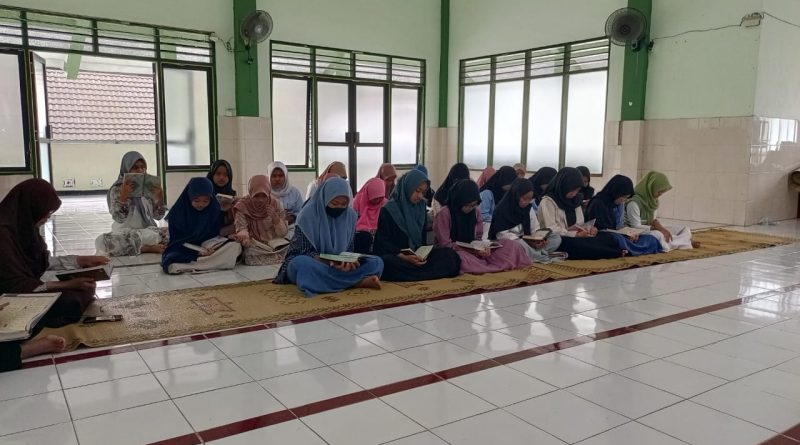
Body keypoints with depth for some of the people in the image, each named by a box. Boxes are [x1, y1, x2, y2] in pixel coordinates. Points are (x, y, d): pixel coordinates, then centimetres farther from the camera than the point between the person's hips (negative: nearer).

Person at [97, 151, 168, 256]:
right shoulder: (117, 190, -2)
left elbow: (158, 216, 6)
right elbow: (119, 218, -12)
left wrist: (160, 198, -10)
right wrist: (123, 196, -24)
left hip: (149, 232, 2)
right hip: (126, 234, -2)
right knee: (103, 240, -36)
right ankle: (149, 248, -27)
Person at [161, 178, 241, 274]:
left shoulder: (215, 211, 2)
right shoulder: (177, 213, -4)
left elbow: (216, 235, 8)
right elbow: (177, 240, -3)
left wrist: (212, 248, -16)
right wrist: (197, 251, -21)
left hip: (209, 250, 3)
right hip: (185, 252, -3)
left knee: (235, 246, -28)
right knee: (172, 265, -37)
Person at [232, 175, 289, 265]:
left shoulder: (275, 204, 1)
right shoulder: (242, 206, -4)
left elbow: (284, 233, 1)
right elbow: (242, 228, -12)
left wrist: (275, 217, -16)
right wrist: (243, 237, -35)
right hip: (254, 248, -2)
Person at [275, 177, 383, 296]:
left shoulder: (350, 215, -3)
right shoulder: (308, 215, -16)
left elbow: (349, 249, 1)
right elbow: (306, 252, -15)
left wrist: (348, 261, -24)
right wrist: (330, 263, -33)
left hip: (340, 265, 3)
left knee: (376, 262, -14)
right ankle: (359, 282, -36)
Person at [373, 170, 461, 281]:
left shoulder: (420, 208, 12)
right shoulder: (388, 211, -5)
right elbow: (383, 243, -9)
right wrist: (404, 258, -23)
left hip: (417, 257, 6)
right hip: (394, 257, -5)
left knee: (449, 254, -17)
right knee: (388, 264, -40)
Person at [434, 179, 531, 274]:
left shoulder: (476, 211, 4)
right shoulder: (444, 214, -14)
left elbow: (478, 237, 10)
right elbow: (445, 244, -15)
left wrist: (483, 247, -15)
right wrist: (472, 250, -23)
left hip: (473, 251, 6)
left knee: (509, 245, -10)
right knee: (462, 259, -42)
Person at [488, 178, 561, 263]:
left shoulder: (529, 207, 7)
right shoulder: (502, 209, -14)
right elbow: (502, 234, -18)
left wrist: (540, 239, -17)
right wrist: (528, 242, -26)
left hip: (526, 241, 7)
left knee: (557, 238, -6)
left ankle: (532, 255, -24)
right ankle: (543, 257, -20)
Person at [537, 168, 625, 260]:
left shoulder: (575, 200, 18)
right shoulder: (548, 201, -6)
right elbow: (551, 230, -16)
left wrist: (589, 229, -6)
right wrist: (576, 234, -23)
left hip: (576, 238, 7)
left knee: (606, 236, -16)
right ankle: (617, 253, -31)